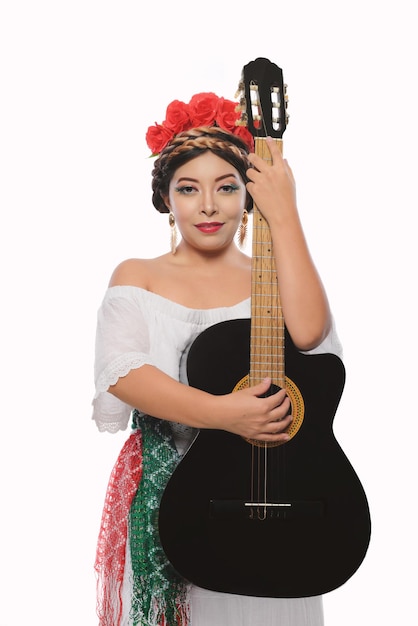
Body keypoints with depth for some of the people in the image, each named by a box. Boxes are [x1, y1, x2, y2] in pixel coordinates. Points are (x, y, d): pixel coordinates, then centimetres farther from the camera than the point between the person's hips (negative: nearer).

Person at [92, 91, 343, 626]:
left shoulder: (274, 277, 5)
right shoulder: (137, 276, 5)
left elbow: (308, 334, -18)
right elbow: (118, 372, -11)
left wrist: (284, 216, -15)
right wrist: (224, 413, -23)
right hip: (160, 486, 0)